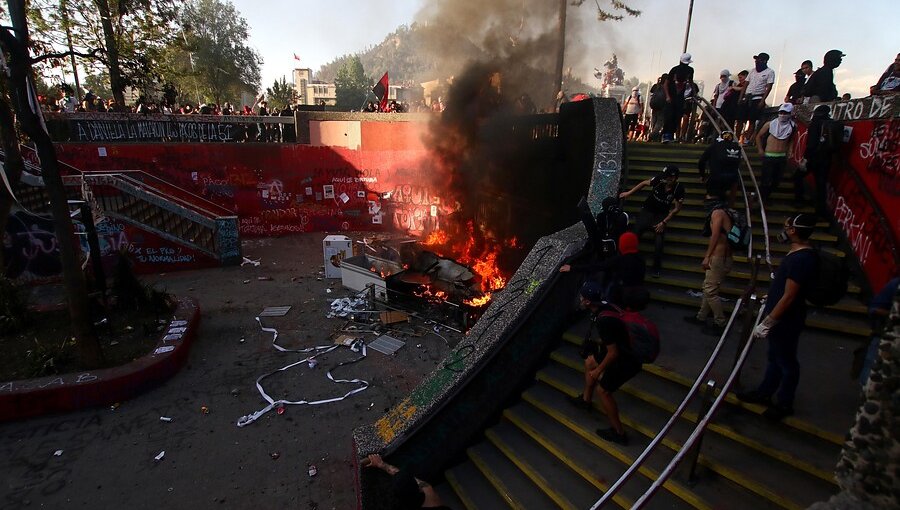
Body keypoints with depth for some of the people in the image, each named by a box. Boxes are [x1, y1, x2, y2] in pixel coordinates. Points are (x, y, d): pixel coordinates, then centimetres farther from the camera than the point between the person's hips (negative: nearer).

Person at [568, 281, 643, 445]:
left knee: (603, 391, 4)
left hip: (626, 360, -10)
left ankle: (618, 433, 19)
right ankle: (585, 399, 42)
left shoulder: (603, 321, -32)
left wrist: (598, 371, -14)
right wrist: (599, 342, 16)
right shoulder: (605, 307, -3)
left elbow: (613, 353, -27)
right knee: (590, 361, 22)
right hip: (624, 349, 10)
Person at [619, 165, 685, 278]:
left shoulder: (679, 189, -20)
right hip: (647, 210, 1)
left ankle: (656, 269, 4)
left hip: (661, 215, -1)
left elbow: (677, 208, -10)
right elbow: (644, 183, 0)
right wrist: (629, 192, 0)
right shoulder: (659, 180, -21)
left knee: (659, 241, -12)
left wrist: (663, 222, -12)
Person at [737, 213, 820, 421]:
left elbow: (789, 296, -26)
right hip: (780, 318, 9)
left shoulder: (801, 259, -26)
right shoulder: (800, 253, 4)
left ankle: (784, 404, 26)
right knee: (774, 358, 22)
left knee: (786, 362, 8)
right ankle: (764, 392, 38)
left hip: (785, 321, -9)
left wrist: (767, 323, -21)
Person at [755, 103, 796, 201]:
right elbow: (759, 136, 5)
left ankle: (765, 197, 25)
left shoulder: (793, 127, 1)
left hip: (782, 157, 4)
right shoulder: (770, 124, -7)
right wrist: (760, 150, 0)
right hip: (768, 156, -4)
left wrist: (789, 151, 8)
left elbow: (791, 140, 19)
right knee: (766, 181, -6)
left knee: (777, 181, 7)